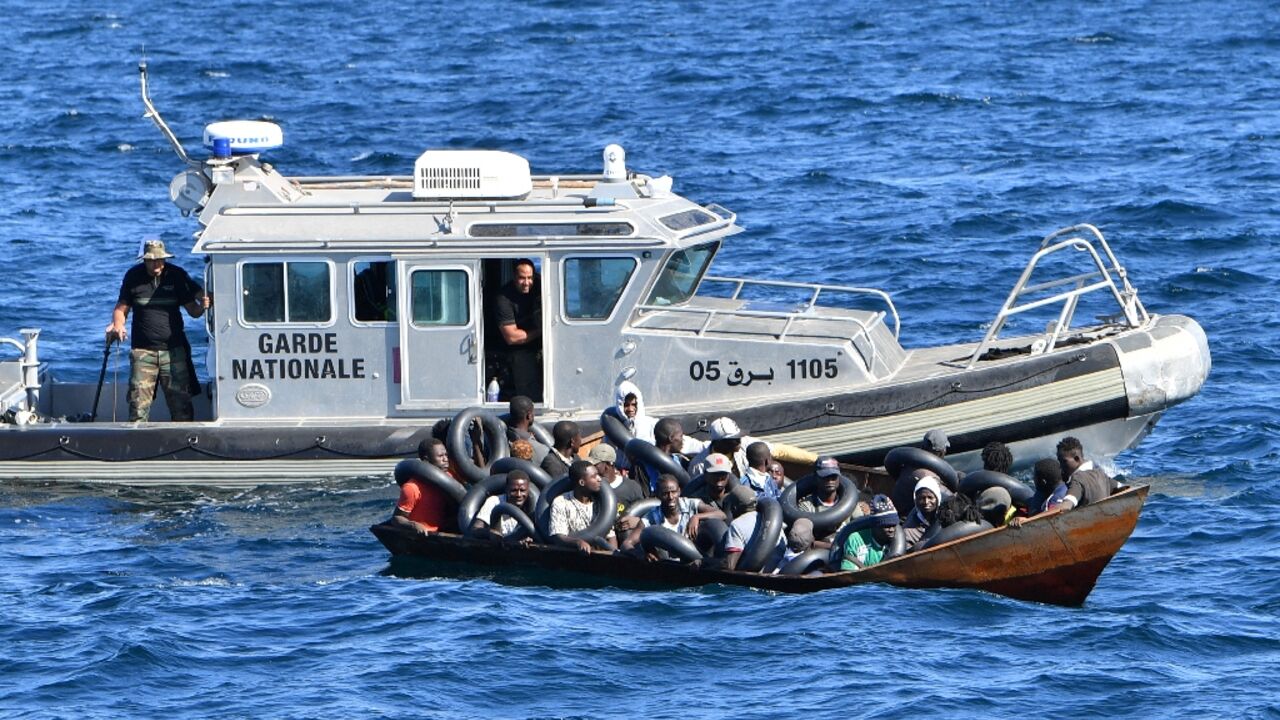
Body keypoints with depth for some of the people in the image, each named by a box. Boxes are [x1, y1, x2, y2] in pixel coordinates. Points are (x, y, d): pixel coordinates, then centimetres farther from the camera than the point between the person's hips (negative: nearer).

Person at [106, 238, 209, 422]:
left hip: (174, 350, 0)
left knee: (180, 404, 0)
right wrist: (117, 325, -13)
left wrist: (202, 307, -17)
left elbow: (192, 310, 6)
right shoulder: (133, 277, 2)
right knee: (138, 402, -5)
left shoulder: (177, 276, 2)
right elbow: (121, 309, 8)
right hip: (143, 350, 0)